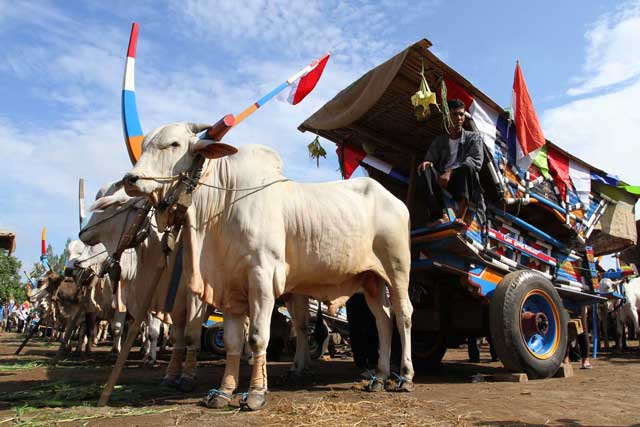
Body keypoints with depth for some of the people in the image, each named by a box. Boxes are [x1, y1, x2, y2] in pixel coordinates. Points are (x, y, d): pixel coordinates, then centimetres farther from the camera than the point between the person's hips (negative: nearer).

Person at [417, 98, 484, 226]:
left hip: (464, 182, -2)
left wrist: (451, 172, -18)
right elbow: (429, 159, 12)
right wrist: (425, 163, -16)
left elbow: (476, 161, -3)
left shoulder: (473, 137, 14)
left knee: (467, 166, -34)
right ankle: (442, 215, -37)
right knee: (426, 168, -26)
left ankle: (460, 216, -45)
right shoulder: (440, 140, 22)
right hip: (443, 181, 2)